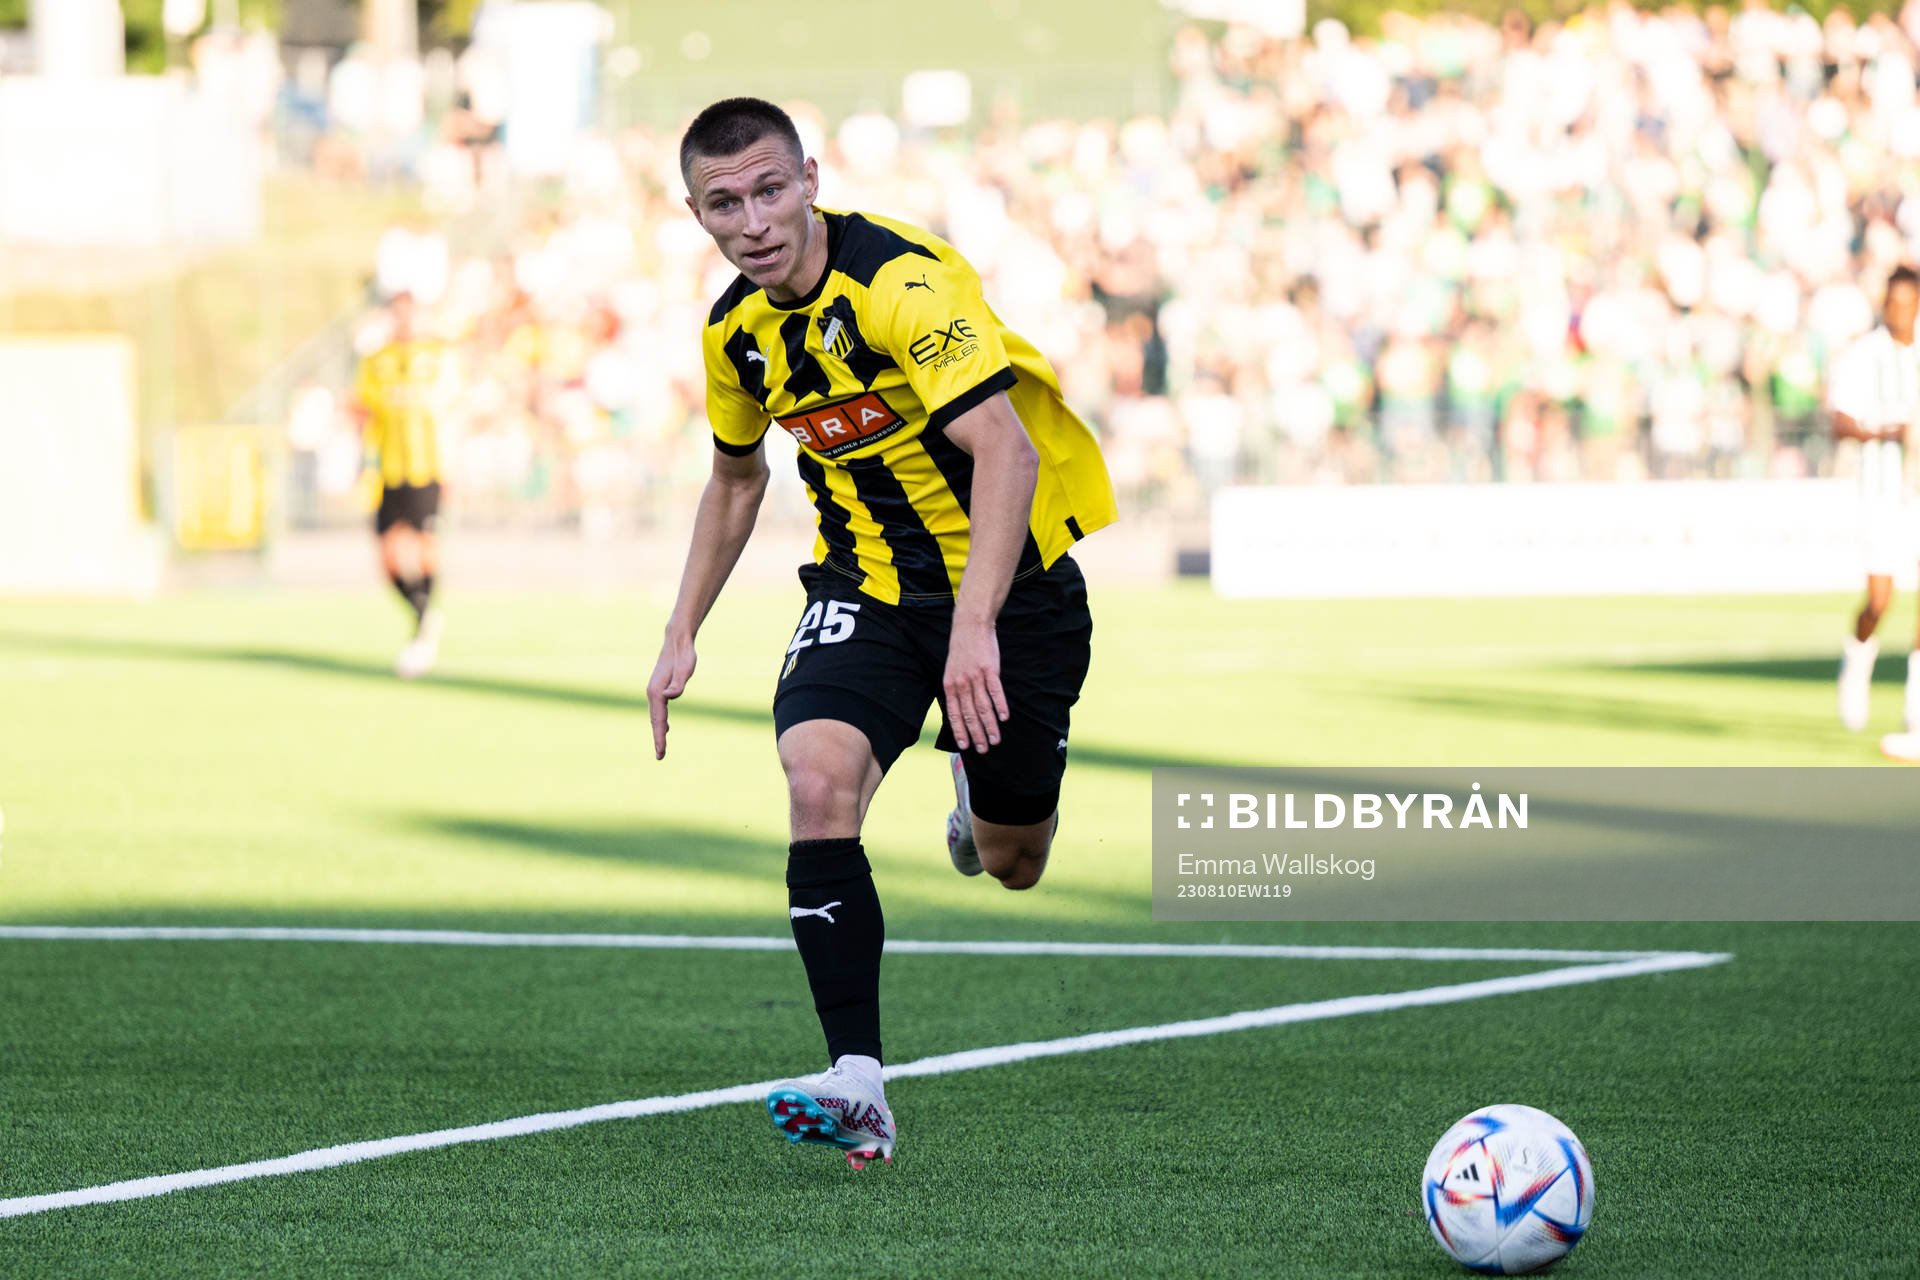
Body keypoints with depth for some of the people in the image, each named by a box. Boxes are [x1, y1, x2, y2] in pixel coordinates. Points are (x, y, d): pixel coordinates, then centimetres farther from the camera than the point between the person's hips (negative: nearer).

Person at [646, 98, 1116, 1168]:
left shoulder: (904, 282, -26)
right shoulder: (736, 330, -3)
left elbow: (1005, 451, -35)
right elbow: (737, 478, 18)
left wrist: (974, 624, -45)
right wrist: (684, 635, 13)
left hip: (1015, 584, -4)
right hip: (866, 587, 4)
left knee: (1010, 867, 10)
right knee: (820, 783, -25)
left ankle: (981, 787, 50)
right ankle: (858, 1086, -27)